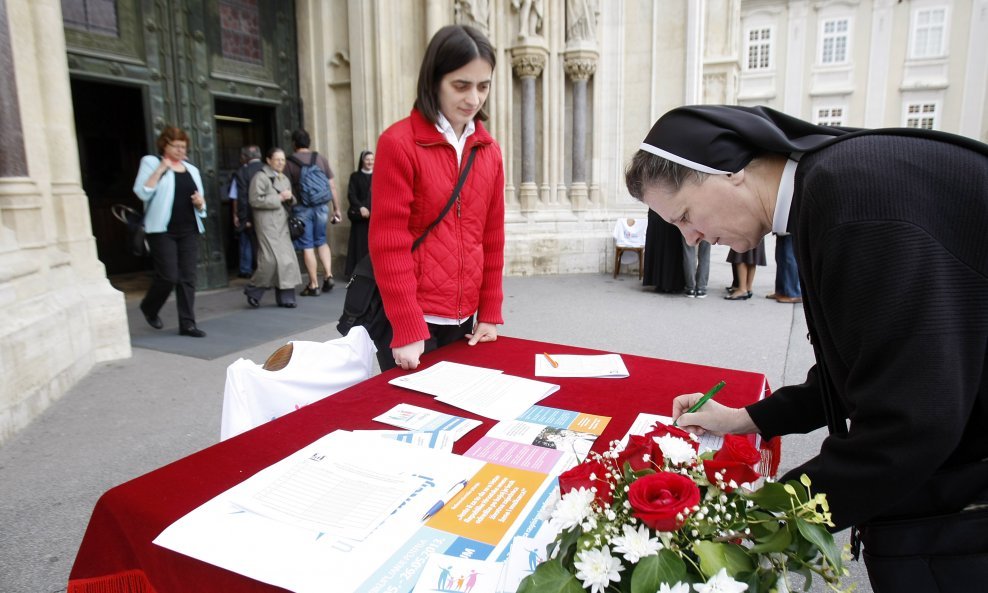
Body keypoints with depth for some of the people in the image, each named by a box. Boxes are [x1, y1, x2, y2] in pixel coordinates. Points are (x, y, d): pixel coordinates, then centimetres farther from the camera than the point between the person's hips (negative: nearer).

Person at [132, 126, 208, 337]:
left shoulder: (191, 169, 17)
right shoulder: (151, 162, 2)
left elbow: (200, 202, 21)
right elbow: (142, 193, -11)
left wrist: (200, 203, -2)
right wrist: (160, 169, -16)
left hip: (189, 230, 5)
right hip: (162, 229, -5)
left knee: (188, 277, 1)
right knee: (168, 276, -8)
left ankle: (187, 324, 5)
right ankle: (149, 308, 22)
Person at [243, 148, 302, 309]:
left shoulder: (285, 179, 20)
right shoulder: (261, 177, -4)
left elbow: (290, 203, 28)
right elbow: (255, 200, -13)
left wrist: (290, 198, 4)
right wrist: (279, 198, -13)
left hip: (282, 223, 7)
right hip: (267, 224, -7)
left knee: (287, 259, 1)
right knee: (271, 259, -14)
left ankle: (285, 297, 8)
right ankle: (253, 290, 6)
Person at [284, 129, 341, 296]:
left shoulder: (289, 163, -3)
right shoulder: (321, 159, 4)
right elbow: (332, 186, 4)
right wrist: (336, 209, 11)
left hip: (302, 208, -3)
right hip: (322, 206, 3)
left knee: (307, 246, 4)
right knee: (321, 242, 19)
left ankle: (313, 285, 7)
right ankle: (328, 275, 5)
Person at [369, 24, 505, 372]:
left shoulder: (489, 150, 7)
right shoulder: (399, 143, -10)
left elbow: (492, 238, 9)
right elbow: (388, 243, -13)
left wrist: (489, 315, 7)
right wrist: (408, 330, -16)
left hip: (465, 320, 5)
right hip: (412, 319, -5)